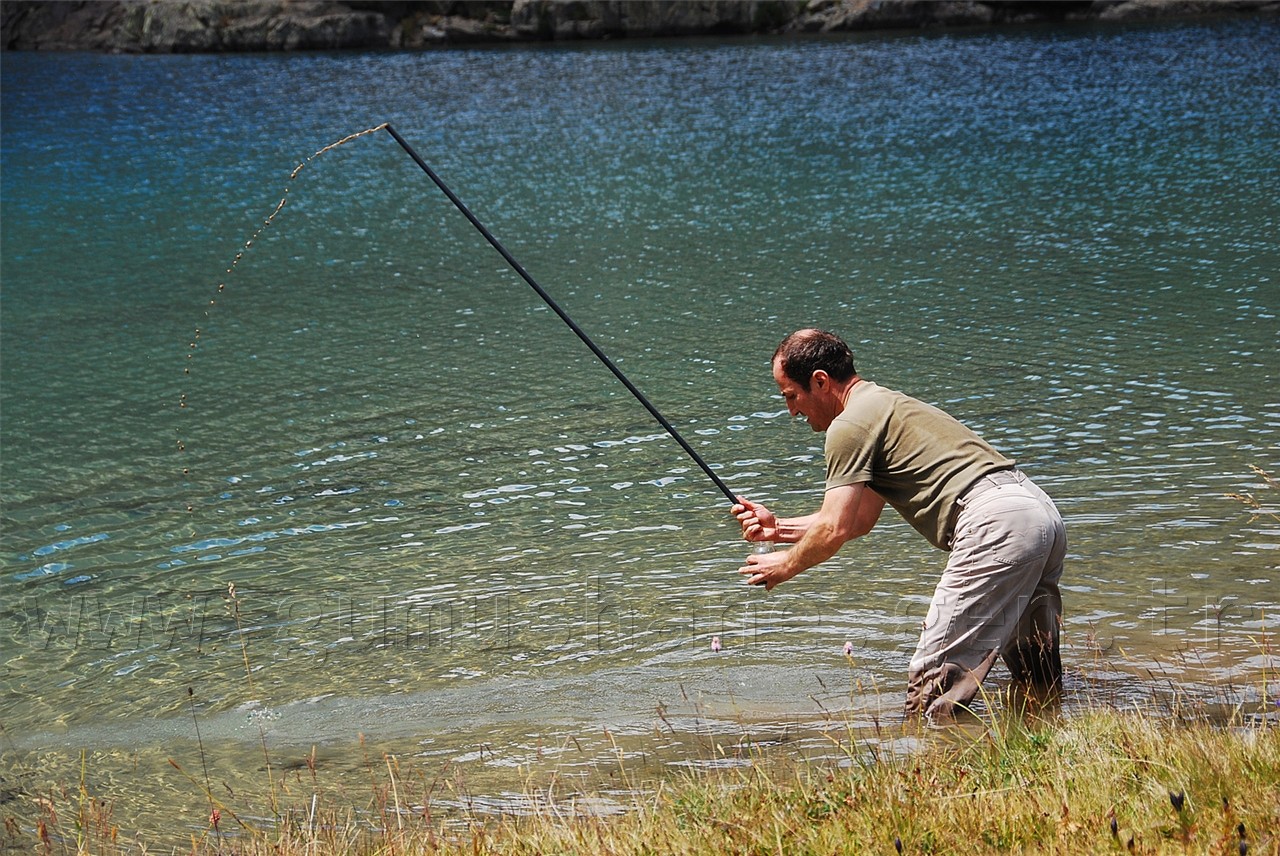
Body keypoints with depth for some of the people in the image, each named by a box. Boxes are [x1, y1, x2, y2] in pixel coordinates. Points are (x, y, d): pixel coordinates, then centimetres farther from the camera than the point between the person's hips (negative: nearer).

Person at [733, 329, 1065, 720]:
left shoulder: (850, 424, -3)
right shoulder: (884, 405, 28)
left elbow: (834, 530, -7)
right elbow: (858, 521, 31)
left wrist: (784, 566, 11)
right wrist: (778, 527, 28)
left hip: (997, 524, -11)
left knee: (934, 685, -11)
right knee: (1037, 684, 22)